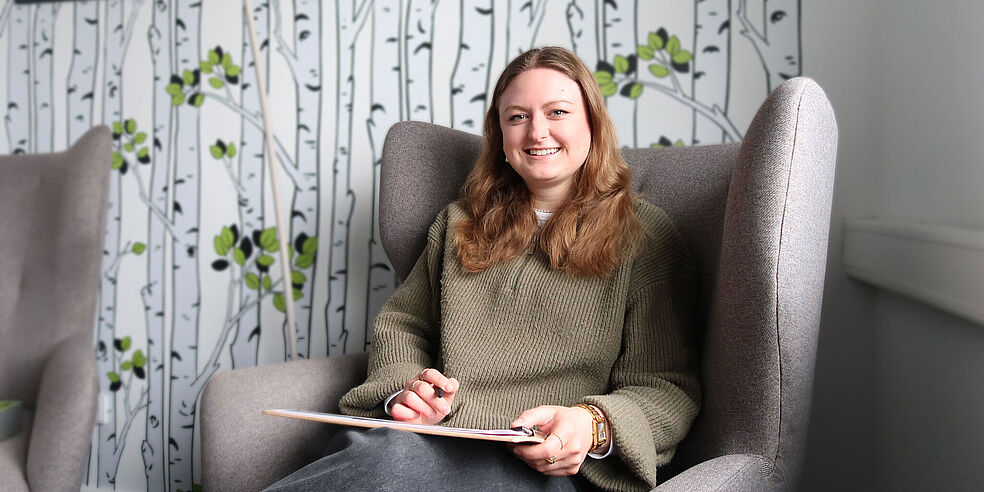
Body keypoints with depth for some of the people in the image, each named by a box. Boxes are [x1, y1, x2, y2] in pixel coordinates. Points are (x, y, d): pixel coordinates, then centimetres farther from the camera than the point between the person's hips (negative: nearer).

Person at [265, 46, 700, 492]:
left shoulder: (644, 236, 5)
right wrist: (404, 388, -2)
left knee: (393, 455, -35)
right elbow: (400, 325, 21)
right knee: (351, 446, -35)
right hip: (434, 441, 4)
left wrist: (593, 426, -22)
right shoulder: (461, 223, 21)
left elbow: (668, 388, 0)